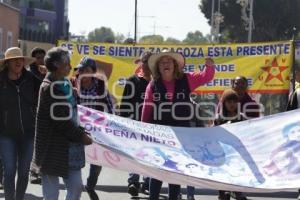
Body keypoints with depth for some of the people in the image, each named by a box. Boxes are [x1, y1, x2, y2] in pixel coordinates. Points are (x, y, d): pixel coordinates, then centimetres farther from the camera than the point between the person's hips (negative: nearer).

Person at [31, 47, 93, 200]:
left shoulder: (64, 84, 12)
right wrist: (81, 136, -11)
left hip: (70, 147, 8)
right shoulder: (50, 88, -15)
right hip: (53, 149, -8)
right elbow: (61, 120, -19)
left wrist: (81, 132, 6)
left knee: (76, 186, 7)